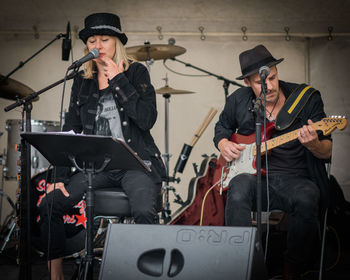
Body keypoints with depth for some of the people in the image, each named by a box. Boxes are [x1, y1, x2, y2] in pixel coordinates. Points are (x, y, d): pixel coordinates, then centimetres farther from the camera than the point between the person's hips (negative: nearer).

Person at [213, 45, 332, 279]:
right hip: (254, 174, 1)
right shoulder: (239, 100, 6)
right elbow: (222, 126, 26)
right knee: (240, 188, -34)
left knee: (306, 200, -35)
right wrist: (224, 144, 3)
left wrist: (313, 144, -25)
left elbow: (327, 152, -1)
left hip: (295, 178, -1)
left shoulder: (308, 99, -1)